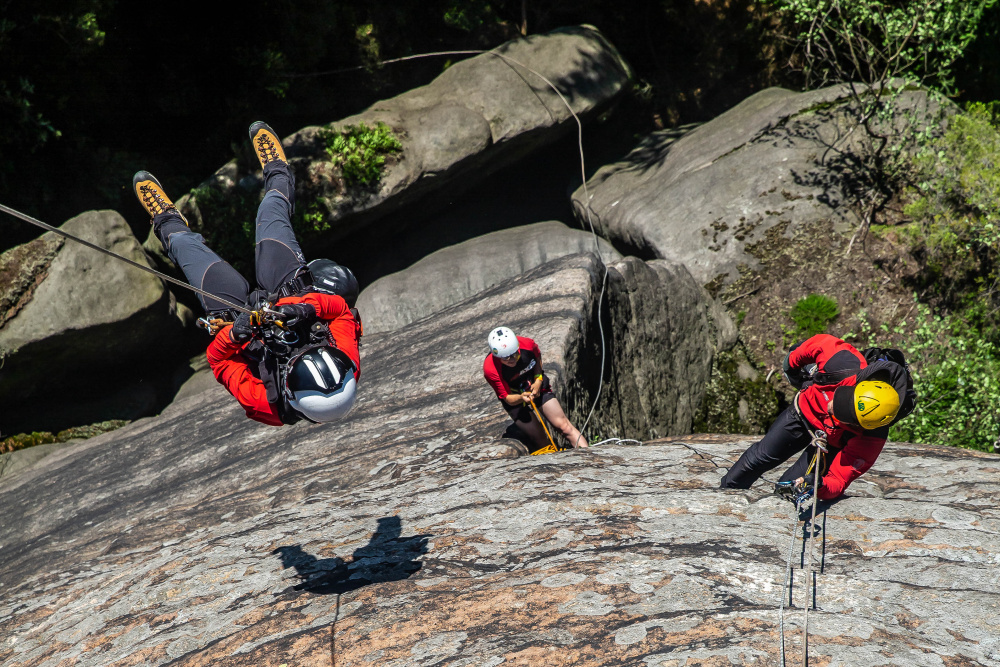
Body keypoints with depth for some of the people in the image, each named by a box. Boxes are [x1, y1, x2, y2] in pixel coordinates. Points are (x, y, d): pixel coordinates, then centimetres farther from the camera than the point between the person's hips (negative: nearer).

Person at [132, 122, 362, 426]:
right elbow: (341, 308, -26)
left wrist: (232, 335, -48)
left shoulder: (264, 402, -46)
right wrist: (310, 307, -45)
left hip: (239, 322, -2)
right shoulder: (348, 364, -41)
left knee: (191, 249, 14)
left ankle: (171, 228, 52)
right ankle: (278, 179, 51)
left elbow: (217, 357, -30)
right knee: (271, 222, 15)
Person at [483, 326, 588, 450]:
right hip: (514, 398, -2)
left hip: (537, 386, 2)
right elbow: (507, 398, -22)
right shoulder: (490, 369, -32)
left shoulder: (527, 344, -26)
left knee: (564, 425, -7)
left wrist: (538, 380, -10)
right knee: (541, 441, -6)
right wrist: (521, 398, -43)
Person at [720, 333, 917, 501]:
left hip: (832, 444, -2)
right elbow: (823, 342, -17)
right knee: (762, 456, 5)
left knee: (790, 491, -10)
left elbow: (839, 481, -36)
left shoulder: (872, 439, -41)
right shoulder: (844, 365, -40)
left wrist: (818, 487, -58)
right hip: (806, 409, 2)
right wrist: (792, 361, -1)